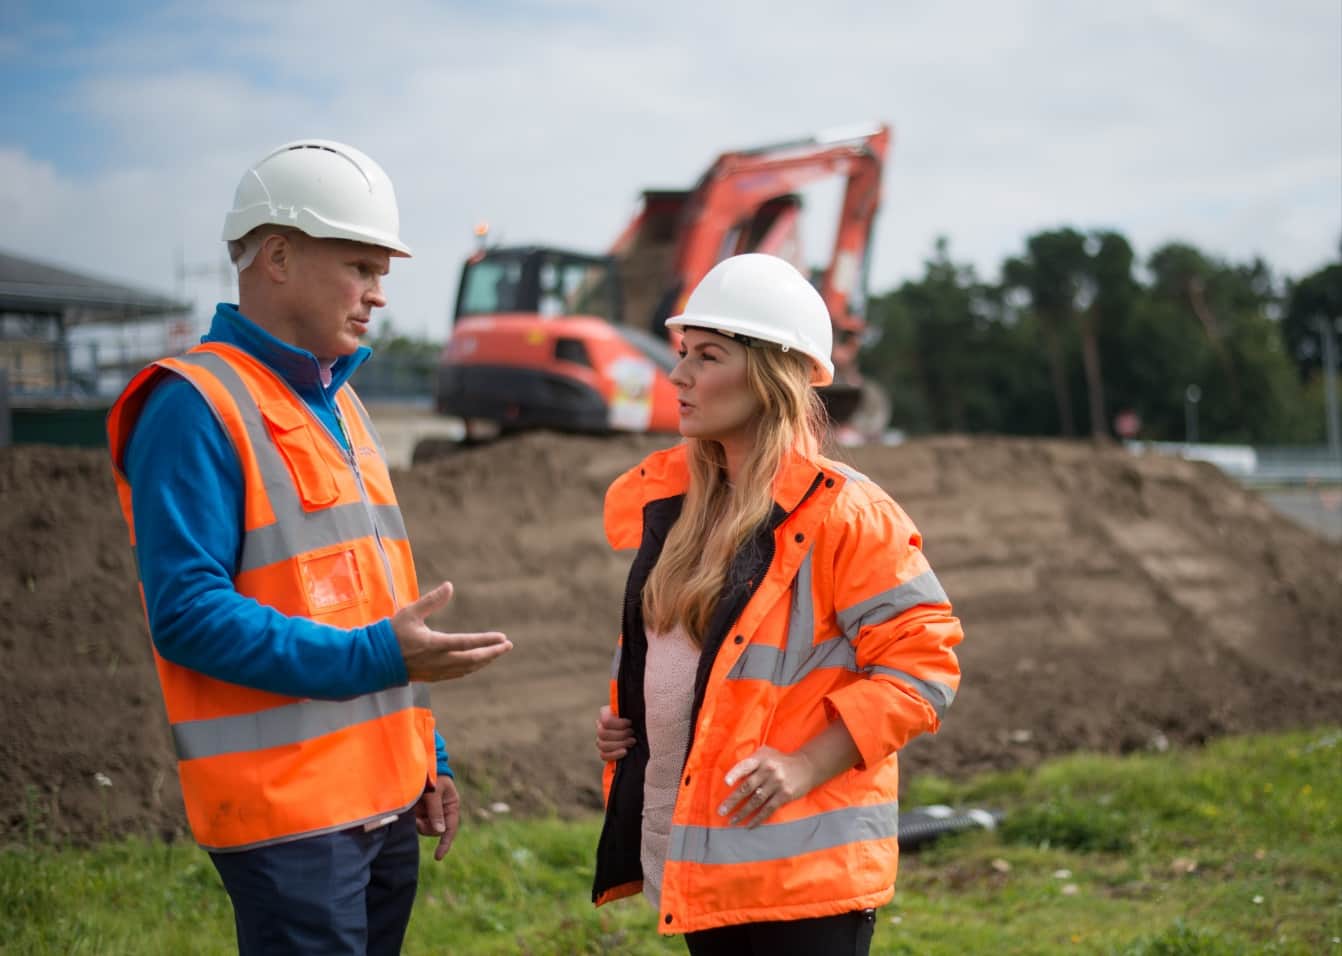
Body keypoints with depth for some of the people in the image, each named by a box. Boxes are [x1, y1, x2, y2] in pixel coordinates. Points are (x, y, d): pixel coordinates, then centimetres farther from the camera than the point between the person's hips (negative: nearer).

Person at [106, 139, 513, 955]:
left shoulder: (338, 402, 17)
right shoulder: (195, 407, -11)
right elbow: (189, 615, -19)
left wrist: (424, 755, 18)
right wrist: (373, 657, -23)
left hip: (384, 800, 9)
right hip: (288, 813, -9)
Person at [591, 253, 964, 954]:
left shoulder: (843, 515, -13)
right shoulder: (671, 501, 9)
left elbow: (922, 661, -15)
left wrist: (805, 766, -22)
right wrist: (620, 715, 8)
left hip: (800, 865, -7)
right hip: (692, 853, 7)